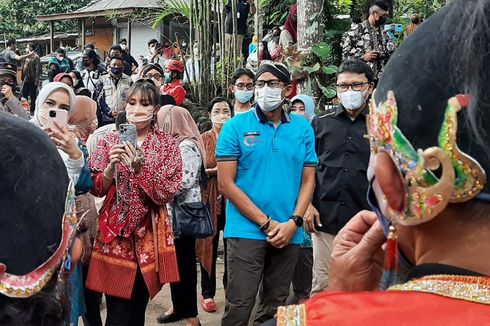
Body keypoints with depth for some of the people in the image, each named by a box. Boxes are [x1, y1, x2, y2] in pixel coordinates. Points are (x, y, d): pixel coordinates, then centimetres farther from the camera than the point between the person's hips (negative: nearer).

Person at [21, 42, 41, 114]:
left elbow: (38, 70, -15)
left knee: (33, 96, 3)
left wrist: (36, 80, -19)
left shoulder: (36, 57, -10)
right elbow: (24, 68, 18)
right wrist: (23, 78, 13)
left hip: (32, 80, -8)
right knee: (24, 95, 12)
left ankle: (32, 110, 11)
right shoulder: (27, 57, 14)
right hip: (25, 80, 8)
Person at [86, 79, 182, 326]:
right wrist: (112, 166, -19)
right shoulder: (109, 140, 3)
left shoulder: (167, 144, 1)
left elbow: (166, 194, -8)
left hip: (149, 233, 1)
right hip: (115, 231, -1)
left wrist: (140, 168, -21)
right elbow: (96, 190, 0)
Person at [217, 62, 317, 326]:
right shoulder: (236, 126, -3)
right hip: (247, 231, -3)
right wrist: (266, 223, -11)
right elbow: (226, 183, -7)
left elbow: (308, 180, 7)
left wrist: (293, 222, -9)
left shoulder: (303, 128, 6)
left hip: (289, 234, 3)